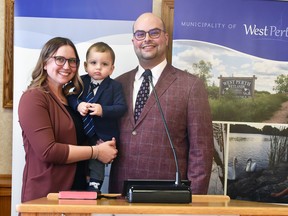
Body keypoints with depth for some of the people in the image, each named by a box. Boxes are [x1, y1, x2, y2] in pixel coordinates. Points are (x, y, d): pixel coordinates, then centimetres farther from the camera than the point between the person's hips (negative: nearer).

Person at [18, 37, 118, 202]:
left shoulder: (71, 99, 12)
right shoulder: (33, 98, -11)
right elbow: (47, 151, -20)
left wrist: (106, 147, -2)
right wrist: (96, 152, -13)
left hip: (77, 190, 7)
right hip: (44, 195, -7)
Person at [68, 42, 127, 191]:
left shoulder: (115, 86, -5)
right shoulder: (80, 82, 4)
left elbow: (121, 108, -15)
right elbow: (70, 96, -3)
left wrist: (103, 110, -29)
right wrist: (78, 105, -24)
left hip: (103, 135, -4)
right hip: (82, 133, 4)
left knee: (97, 159, -10)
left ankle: (94, 184, 0)